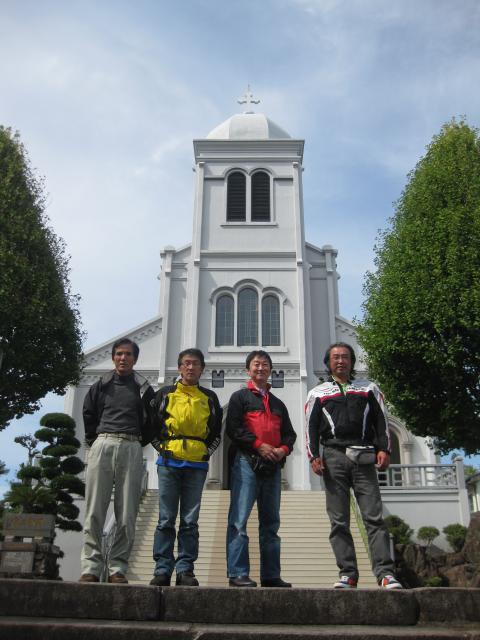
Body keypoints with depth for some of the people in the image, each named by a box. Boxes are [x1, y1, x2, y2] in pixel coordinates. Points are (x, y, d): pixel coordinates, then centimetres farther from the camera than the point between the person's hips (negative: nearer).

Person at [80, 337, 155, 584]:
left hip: (131, 449, 0)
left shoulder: (143, 389, 13)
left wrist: (137, 443, 10)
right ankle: (90, 567, -1)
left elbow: (151, 423, 15)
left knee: (127, 514, -4)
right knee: (94, 511, -4)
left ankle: (118, 568, 1)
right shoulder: (101, 386, 15)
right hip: (102, 446, 1)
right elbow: (88, 416, 21)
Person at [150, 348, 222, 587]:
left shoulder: (210, 398, 13)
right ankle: (162, 569, 5)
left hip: (196, 465, 1)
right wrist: (161, 448, 0)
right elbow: (152, 426, 11)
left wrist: (207, 451, 3)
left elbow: (216, 431, 16)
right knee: (166, 520, 0)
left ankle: (185, 570, 7)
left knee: (190, 521, 2)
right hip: (169, 463, -1)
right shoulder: (165, 394, 10)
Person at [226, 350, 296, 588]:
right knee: (239, 519, -9)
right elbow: (233, 428, -5)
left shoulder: (278, 404, 24)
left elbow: (289, 433, 19)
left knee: (270, 522, 8)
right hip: (247, 462, -6)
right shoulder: (240, 397, 8)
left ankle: (271, 575, 14)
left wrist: (283, 449, -2)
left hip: (272, 465, 6)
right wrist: (259, 445, -14)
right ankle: (238, 574, -7)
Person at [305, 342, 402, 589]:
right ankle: (347, 574, 3)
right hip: (334, 456, 1)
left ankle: (385, 573, -7)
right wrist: (314, 456, -3)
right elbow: (311, 427, 10)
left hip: (363, 457, 0)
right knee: (339, 521, -1)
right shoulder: (317, 393, 17)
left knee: (373, 517, -7)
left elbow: (381, 420, 11)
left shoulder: (368, 389, 18)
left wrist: (383, 449, -2)